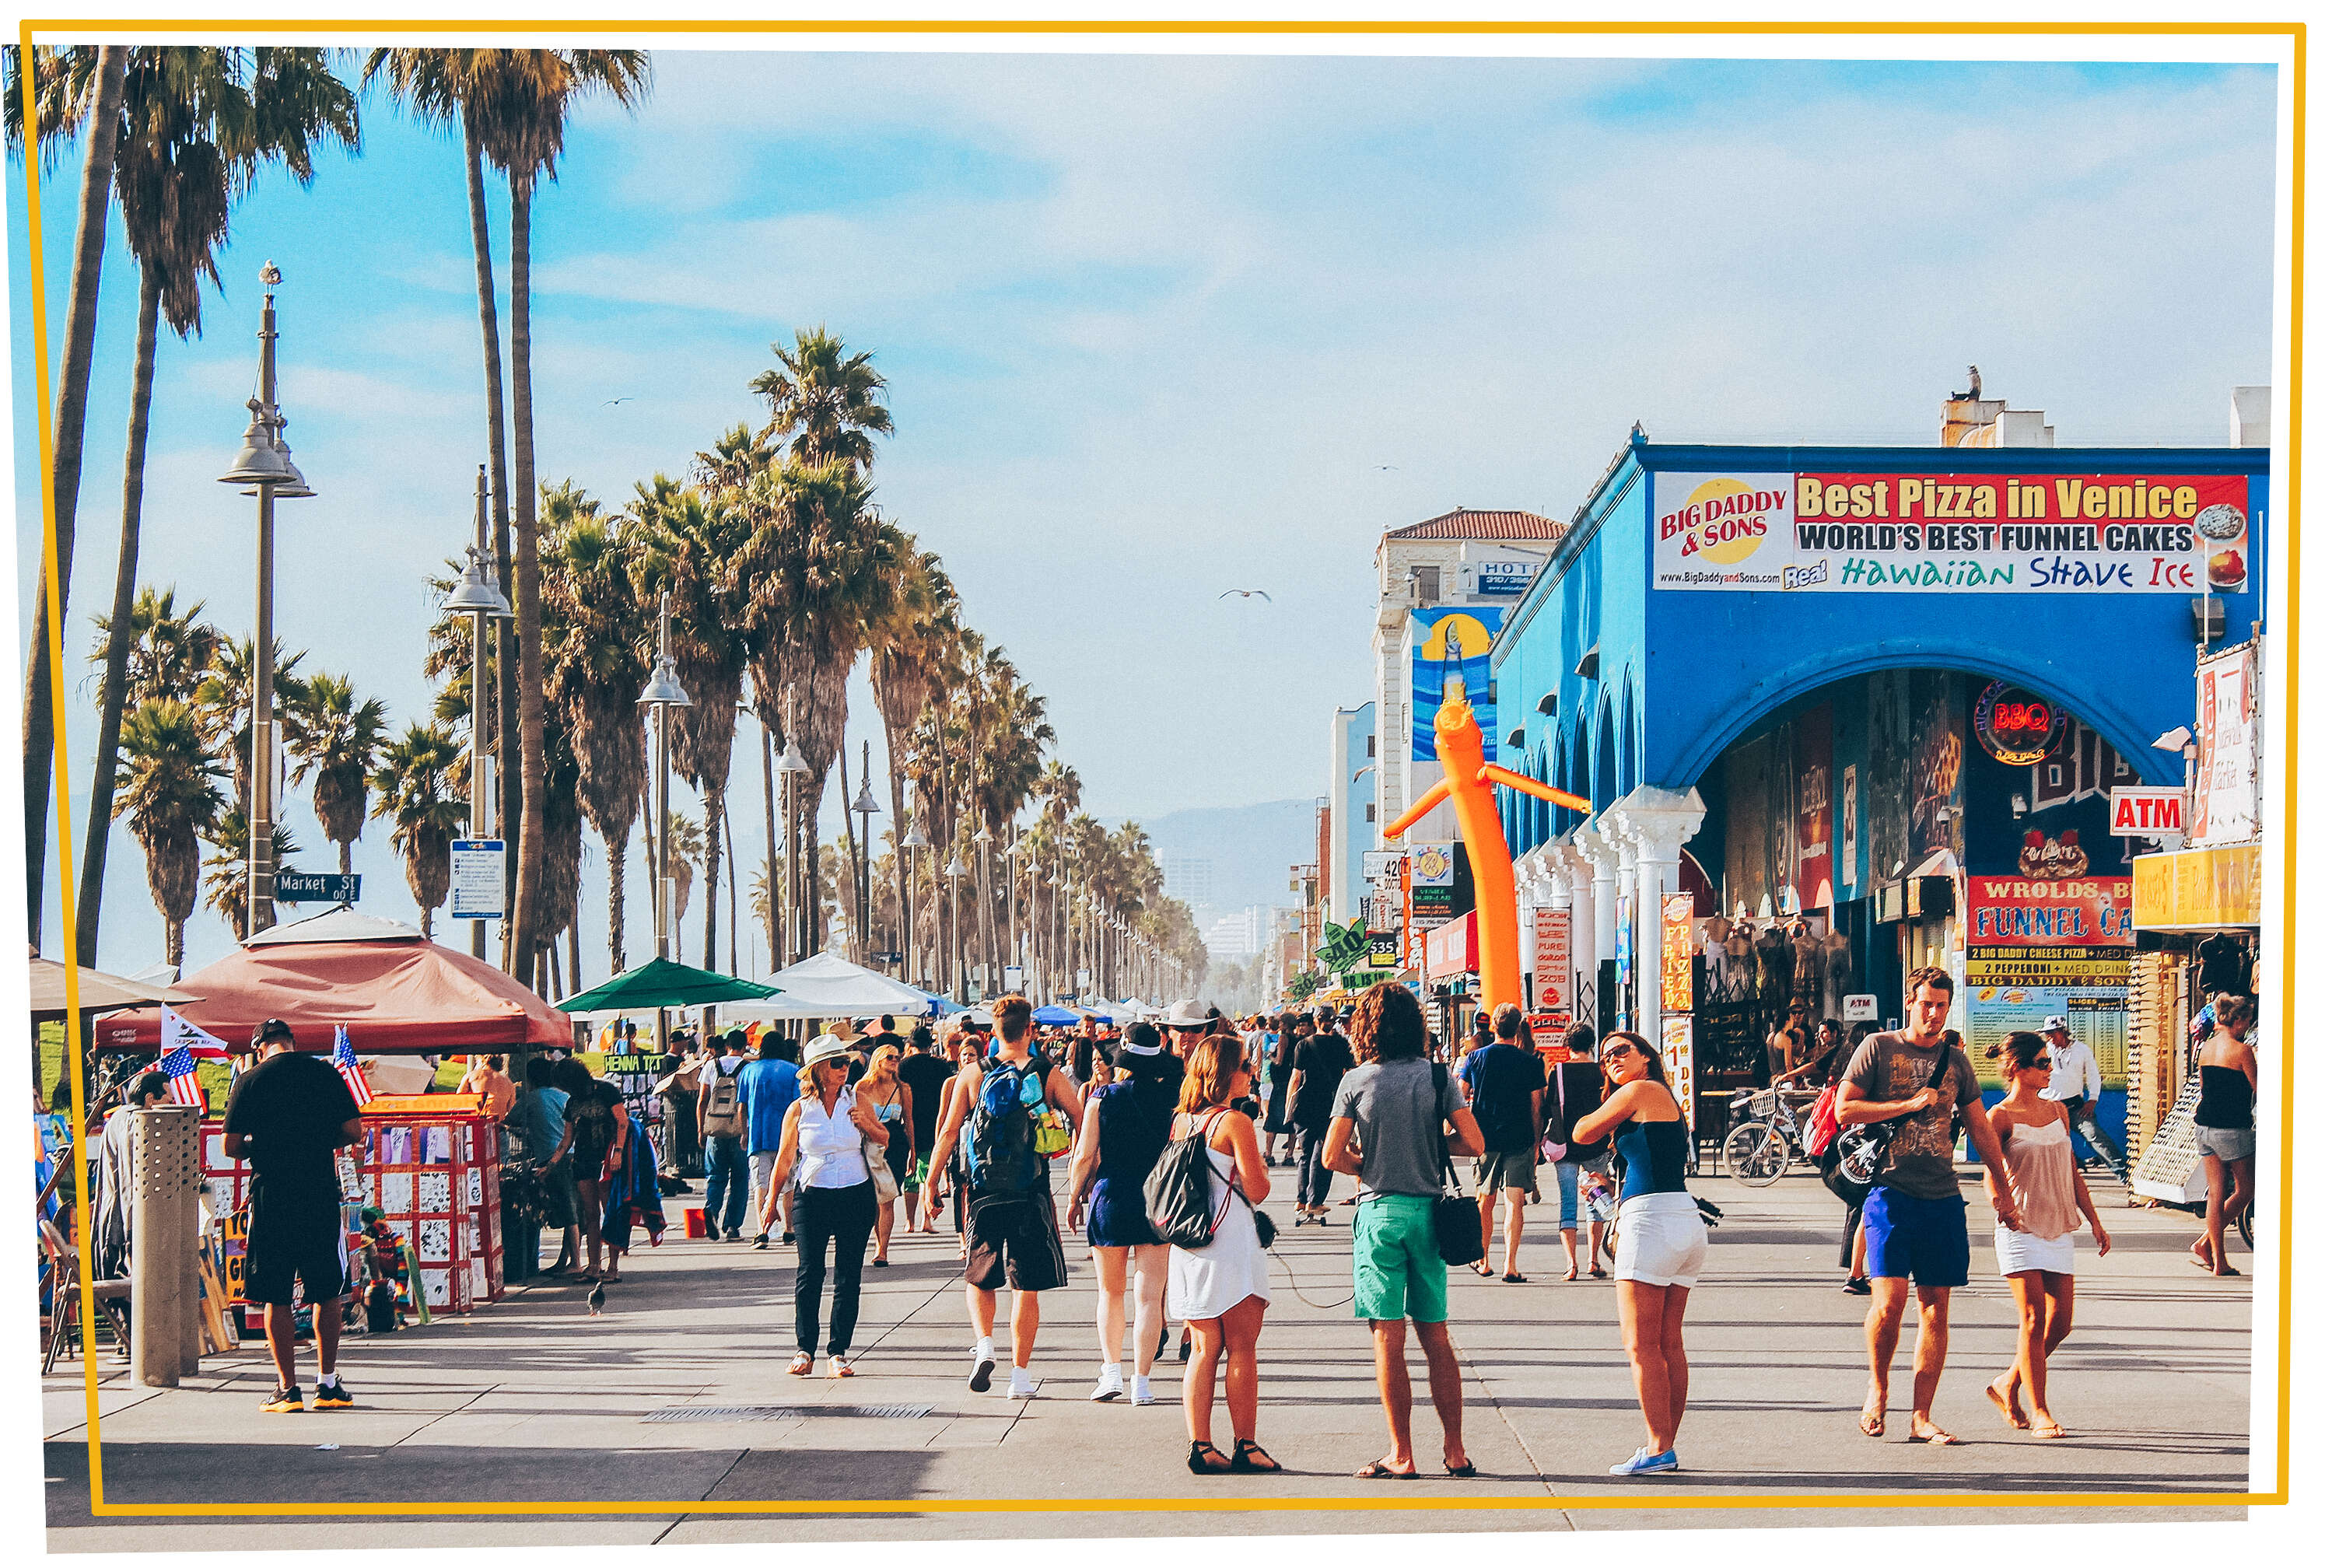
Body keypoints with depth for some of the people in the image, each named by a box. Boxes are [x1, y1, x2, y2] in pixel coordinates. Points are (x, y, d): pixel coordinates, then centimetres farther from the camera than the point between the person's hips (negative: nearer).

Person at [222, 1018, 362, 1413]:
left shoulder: (250, 1081, -1)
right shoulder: (325, 1073, 4)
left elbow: (232, 1147, -3)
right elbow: (353, 1130, 2)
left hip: (271, 1195, -1)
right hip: (321, 1193, 1)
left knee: (276, 1296, 5)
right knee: (326, 1292, 11)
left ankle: (288, 1388, 3)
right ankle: (328, 1384, 13)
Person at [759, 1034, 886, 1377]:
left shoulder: (857, 1100, 4)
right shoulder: (799, 1110, 2)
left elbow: (884, 1141, 14)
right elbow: (784, 1159, 8)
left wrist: (868, 1125, -6)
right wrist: (770, 1202, 7)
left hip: (856, 1195, 1)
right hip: (814, 1195, -1)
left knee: (849, 1275, 1)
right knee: (809, 1272, -6)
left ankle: (838, 1352, 6)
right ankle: (805, 1349, 3)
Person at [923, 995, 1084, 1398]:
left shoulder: (973, 1075, 0)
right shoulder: (1048, 1075, -2)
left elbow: (949, 1132, -1)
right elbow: (1084, 1122, 0)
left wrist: (930, 1182, 6)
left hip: (985, 1192, 1)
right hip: (1032, 1194, -1)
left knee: (979, 1277, 19)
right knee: (1026, 1287, 6)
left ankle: (985, 1344, -2)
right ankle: (1020, 1376, 7)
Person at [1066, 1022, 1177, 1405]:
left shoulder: (1102, 1098, -6)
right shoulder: (1169, 1097, -3)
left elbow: (1084, 1157, -5)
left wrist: (1074, 1199, 8)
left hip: (1111, 1198, 0)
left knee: (1111, 1292, 16)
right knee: (1149, 1294, 2)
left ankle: (1112, 1369, 7)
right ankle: (1141, 1380, 1)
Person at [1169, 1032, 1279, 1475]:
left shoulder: (1183, 1121, 9)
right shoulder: (1236, 1122, -13)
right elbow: (1257, 1190, -12)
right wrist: (1261, 1168, 7)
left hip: (1189, 1247, 7)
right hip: (1230, 1245, -7)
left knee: (1204, 1350, 9)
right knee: (1241, 1349, 1)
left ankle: (1201, 1447, 6)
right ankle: (1245, 1447, 4)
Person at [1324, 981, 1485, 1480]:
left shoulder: (1356, 1082, -4)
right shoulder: (1437, 1077, 1)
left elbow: (1332, 1157, -8)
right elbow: (1473, 1143, -3)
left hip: (1380, 1212, -3)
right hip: (1427, 1210, 3)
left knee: (1388, 1337, 0)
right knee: (1435, 1335, 11)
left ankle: (1401, 1455, 0)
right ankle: (1455, 1450, 12)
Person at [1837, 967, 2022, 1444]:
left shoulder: (1955, 1060, 15)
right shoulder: (1878, 1048, 3)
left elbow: (1980, 1127, 22)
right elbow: (1845, 1109, -4)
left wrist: (2003, 1189, 21)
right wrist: (1909, 1104, -10)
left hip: (1943, 1199, 4)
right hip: (1891, 1191, -4)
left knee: (1936, 1307, 1)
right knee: (1890, 1299, -15)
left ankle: (1922, 1417, 7)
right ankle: (1878, 1388, 11)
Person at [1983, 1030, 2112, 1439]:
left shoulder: (2058, 1111, 14)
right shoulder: (2001, 1117, -6)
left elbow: (2073, 1172, 19)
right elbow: (1990, 1172, -14)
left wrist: (2094, 1221, 17)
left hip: (2059, 1229, 6)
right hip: (2021, 1229, -6)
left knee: (2061, 1322, 3)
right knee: (2034, 1318, -9)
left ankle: (2007, 1385, 23)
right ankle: (2039, 1413, -2)